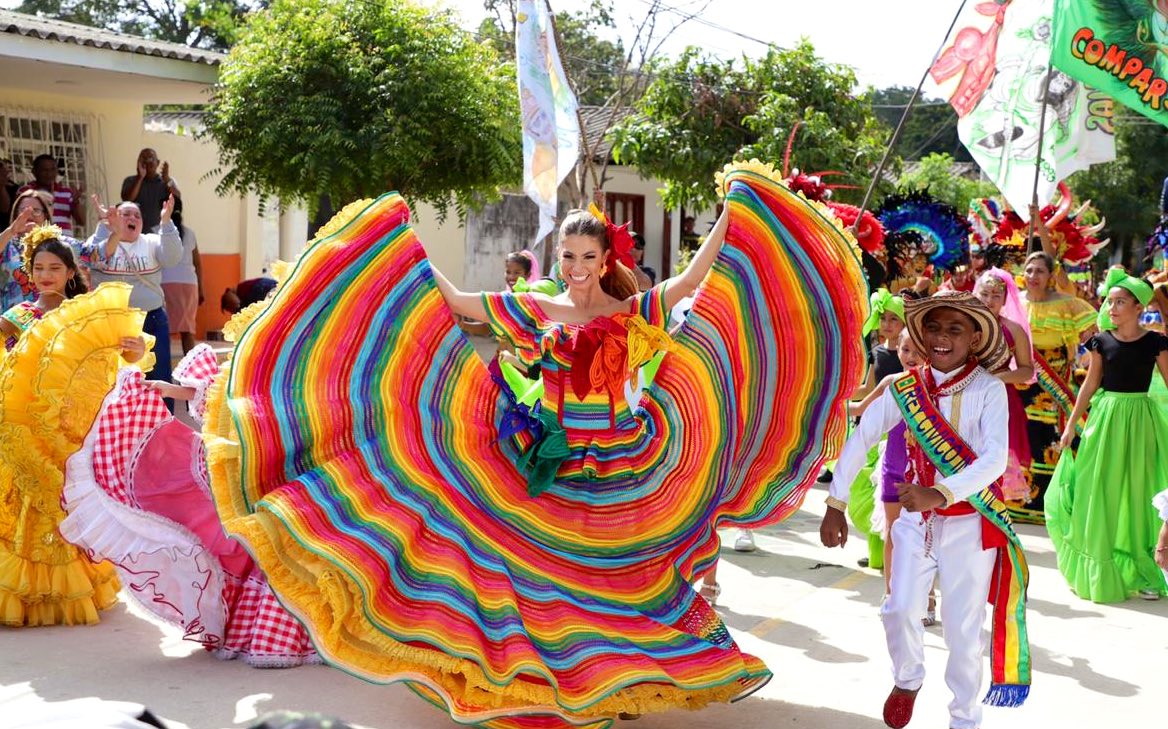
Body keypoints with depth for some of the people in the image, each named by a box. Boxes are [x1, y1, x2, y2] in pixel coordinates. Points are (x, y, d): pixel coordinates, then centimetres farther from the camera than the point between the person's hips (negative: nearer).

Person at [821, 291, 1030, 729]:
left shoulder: (988, 390, -13)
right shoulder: (905, 388, -3)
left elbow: (995, 459, -23)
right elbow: (859, 441, -1)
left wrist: (940, 494, -36)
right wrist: (836, 504, -7)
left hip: (970, 523, -2)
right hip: (917, 520, 2)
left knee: (963, 628, 6)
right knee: (900, 610, -6)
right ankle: (907, 681, 26)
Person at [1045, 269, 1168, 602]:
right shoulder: (1102, 341, 1)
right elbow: (1090, 384, 8)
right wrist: (1071, 425, 8)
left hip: (1140, 419, -1)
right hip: (1106, 417, 2)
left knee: (1139, 494, 5)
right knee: (1102, 496, 5)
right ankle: (1100, 572, 18)